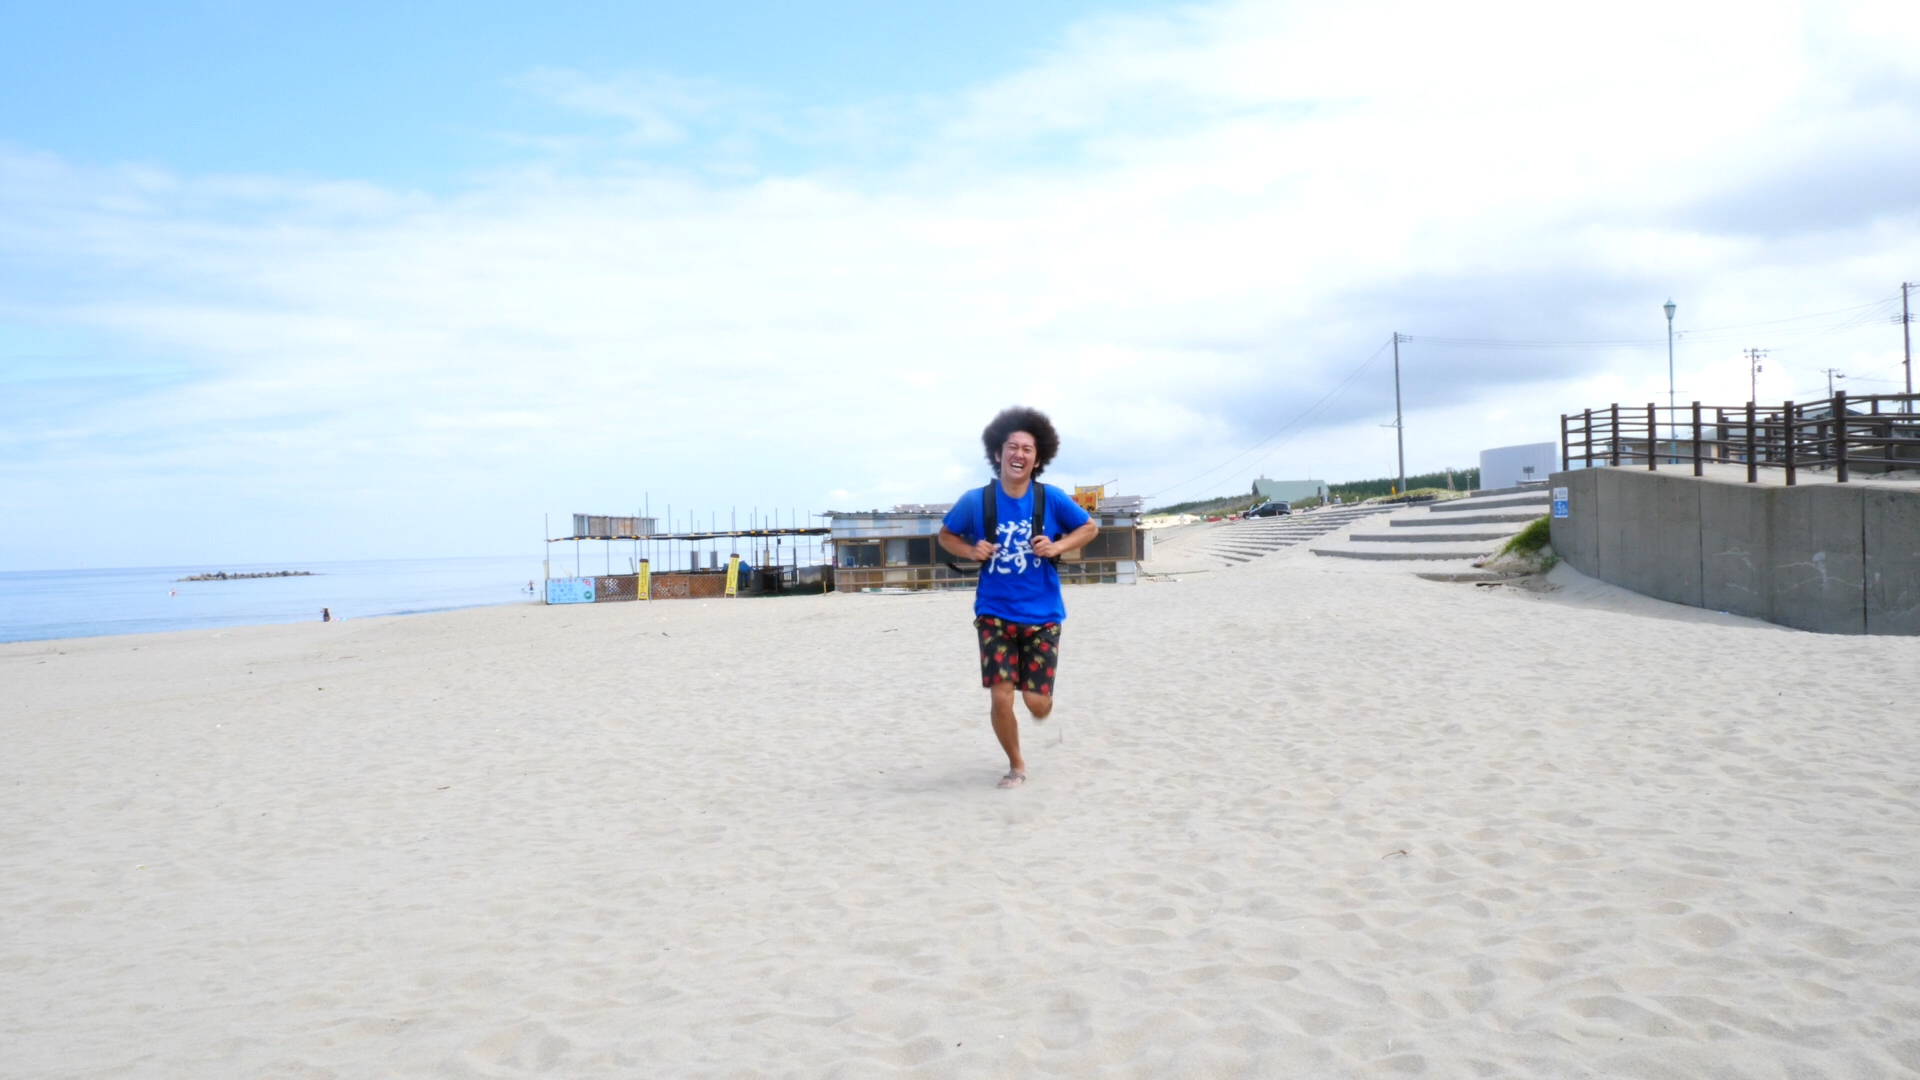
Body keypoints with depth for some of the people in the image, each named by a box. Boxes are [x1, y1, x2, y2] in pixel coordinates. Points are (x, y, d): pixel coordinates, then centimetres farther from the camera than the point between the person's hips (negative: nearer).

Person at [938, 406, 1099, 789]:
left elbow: (1089, 528, 7)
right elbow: (946, 535, 8)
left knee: (1037, 703, 0)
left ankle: (1042, 704, 40)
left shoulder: (1051, 498, -8)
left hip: (1042, 615, 0)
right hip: (995, 614, 0)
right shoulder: (975, 501, -8)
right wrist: (971, 551, -12)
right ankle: (1016, 765, 21)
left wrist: (1058, 546, -12)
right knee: (1001, 697, -6)